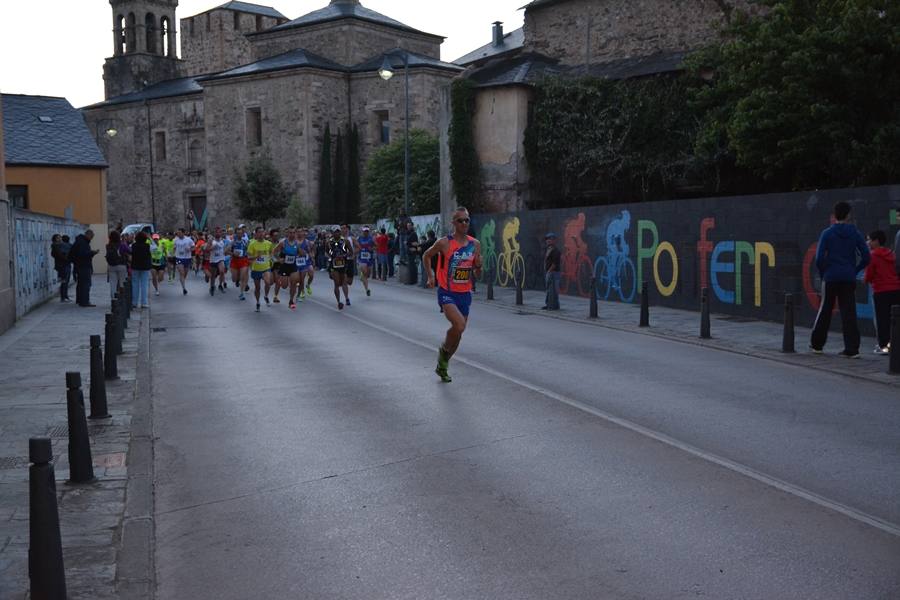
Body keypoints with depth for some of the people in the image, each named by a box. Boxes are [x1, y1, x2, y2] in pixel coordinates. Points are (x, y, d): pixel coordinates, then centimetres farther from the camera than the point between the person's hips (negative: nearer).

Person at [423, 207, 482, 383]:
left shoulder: (475, 244, 3)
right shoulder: (444, 243, -10)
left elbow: (477, 275, 10)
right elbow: (426, 256, 9)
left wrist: (478, 266, -11)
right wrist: (430, 277, 3)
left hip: (465, 294, 5)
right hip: (447, 293, -5)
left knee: (458, 332, 12)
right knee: (459, 326, -27)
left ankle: (442, 367, 33)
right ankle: (444, 350, 2)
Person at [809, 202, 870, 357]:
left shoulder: (827, 233, -3)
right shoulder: (855, 234, 4)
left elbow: (819, 258, -8)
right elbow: (866, 257, 1)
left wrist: (823, 274, 6)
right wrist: (854, 271, 11)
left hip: (830, 278, -1)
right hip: (849, 279, 1)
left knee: (824, 311, 10)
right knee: (849, 314, 2)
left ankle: (816, 344, 19)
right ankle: (852, 349, 0)